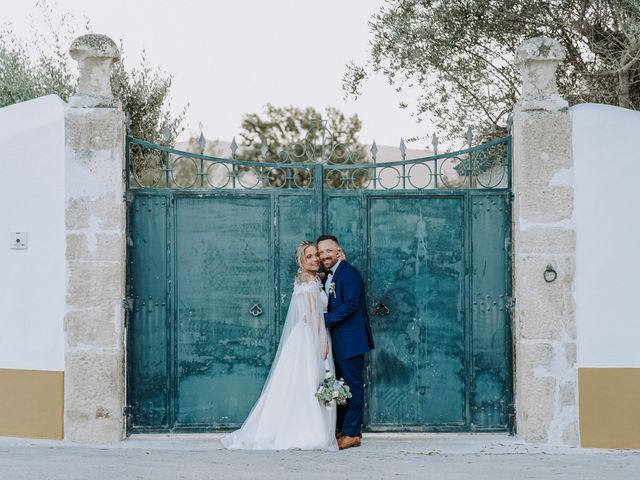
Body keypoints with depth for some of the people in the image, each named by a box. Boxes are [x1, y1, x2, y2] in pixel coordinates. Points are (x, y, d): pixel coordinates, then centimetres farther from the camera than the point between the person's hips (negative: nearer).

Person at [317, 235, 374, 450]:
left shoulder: (349, 273, -12)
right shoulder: (328, 277, 17)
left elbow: (349, 305, -20)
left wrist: (325, 320, -16)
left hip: (350, 339, -9)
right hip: (336, 341, 9)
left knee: (353, 384, -5)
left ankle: (352, 433, -3)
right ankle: (340, 430, 19)